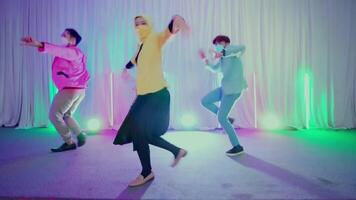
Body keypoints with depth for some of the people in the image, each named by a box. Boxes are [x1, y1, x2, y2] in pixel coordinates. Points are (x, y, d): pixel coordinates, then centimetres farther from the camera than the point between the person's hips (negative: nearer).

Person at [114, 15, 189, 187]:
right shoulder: (141, 46, 17)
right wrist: (125, 69, 55)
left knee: (138, 132, -8)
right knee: (143, 133, 9)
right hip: (144, 96, 9)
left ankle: (146, 172, 11)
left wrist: (176, 21, -51)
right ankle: (177, 151, 27)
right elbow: (134, 60, 39)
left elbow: (167, 32, -29)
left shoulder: (155, 39, -6)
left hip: (157, 94, -9)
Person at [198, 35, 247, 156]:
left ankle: (237, 146, 5)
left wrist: (222, 53, -34)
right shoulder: (224, 58, 14)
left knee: (221, 118, -6)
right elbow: (215, 69, 29)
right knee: (205, 101, 13)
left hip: (233, 89, -9)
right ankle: (227, 119, 19)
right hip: (226, 87, 9)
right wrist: (205, 59, 18)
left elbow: (242, 48, -34)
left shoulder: (230, 50, -10)